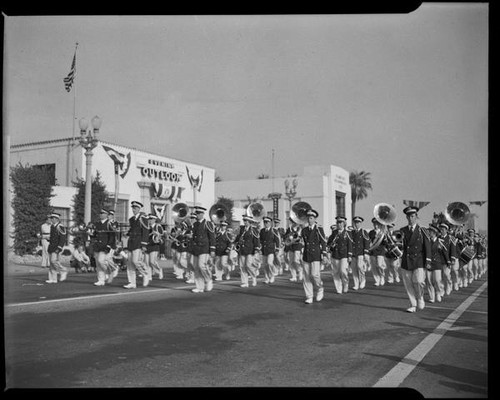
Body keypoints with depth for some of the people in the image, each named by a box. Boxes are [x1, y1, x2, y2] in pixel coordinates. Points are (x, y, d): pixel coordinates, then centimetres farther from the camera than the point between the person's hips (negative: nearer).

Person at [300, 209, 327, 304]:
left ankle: (320, 289, 17)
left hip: (316, 256, -4)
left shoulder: (319, 229, -3)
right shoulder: (304, 230, 8)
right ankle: (309, 297, 8)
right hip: (306, 256, 4)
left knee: (315, 275, -13)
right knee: (306, 277, 1)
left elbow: (323, 242, -4)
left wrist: (324, 255, -10)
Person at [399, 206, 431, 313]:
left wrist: (428, 260, -6)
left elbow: (427, 245, 0)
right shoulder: (402, 231, 7)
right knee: (408, 284, 3)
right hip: (406, 261, 2)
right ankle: (413, 305, 16)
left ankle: (420, 300, 15)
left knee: (419, 281, -13)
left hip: (418, 261, -2)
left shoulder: (421, 230, 3)